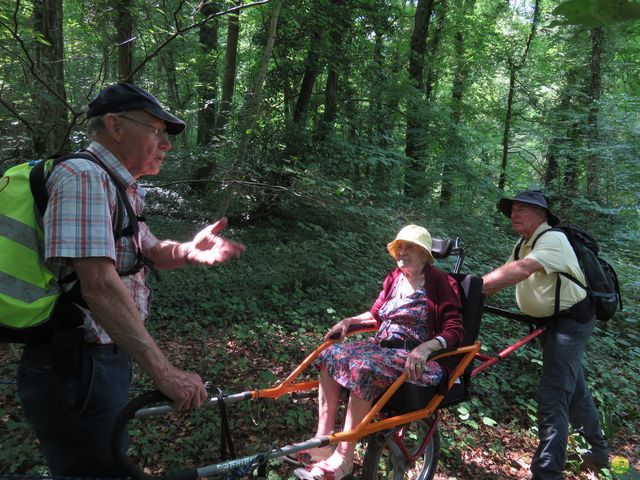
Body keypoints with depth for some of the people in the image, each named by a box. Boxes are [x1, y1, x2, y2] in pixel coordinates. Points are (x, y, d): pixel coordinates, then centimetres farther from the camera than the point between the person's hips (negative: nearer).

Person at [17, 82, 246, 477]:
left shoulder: (122, 188, 11)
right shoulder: (84, 178, -21)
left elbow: (151, 251, 18)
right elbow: (100, 285, -30)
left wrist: (190, 251, -5)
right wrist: (164, 372, -31)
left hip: (106, 358, 10)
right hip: (75, 369, -10)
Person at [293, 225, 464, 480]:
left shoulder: (440, 282, -7)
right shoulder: (394, 279, 11)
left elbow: (455, 331, -14)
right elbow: (376, 314, 24)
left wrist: (426, 347, -32)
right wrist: (348, 321, 8)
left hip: (415, 358, -7)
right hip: (381, 346, 7)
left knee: (363, 370, -33)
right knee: (332, 355, -16)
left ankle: (343, 458, -22)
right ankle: (323, 442, -14)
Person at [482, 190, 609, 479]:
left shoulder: (552, 239, -22)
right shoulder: (524, 245, 8)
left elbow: (521, 270, -39)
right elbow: (504, 276, -1)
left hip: (571, 321, -9)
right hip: (550, 321, 10)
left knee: (552, 396, -13)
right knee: (573, 389, 22)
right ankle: (598, 451, 42)